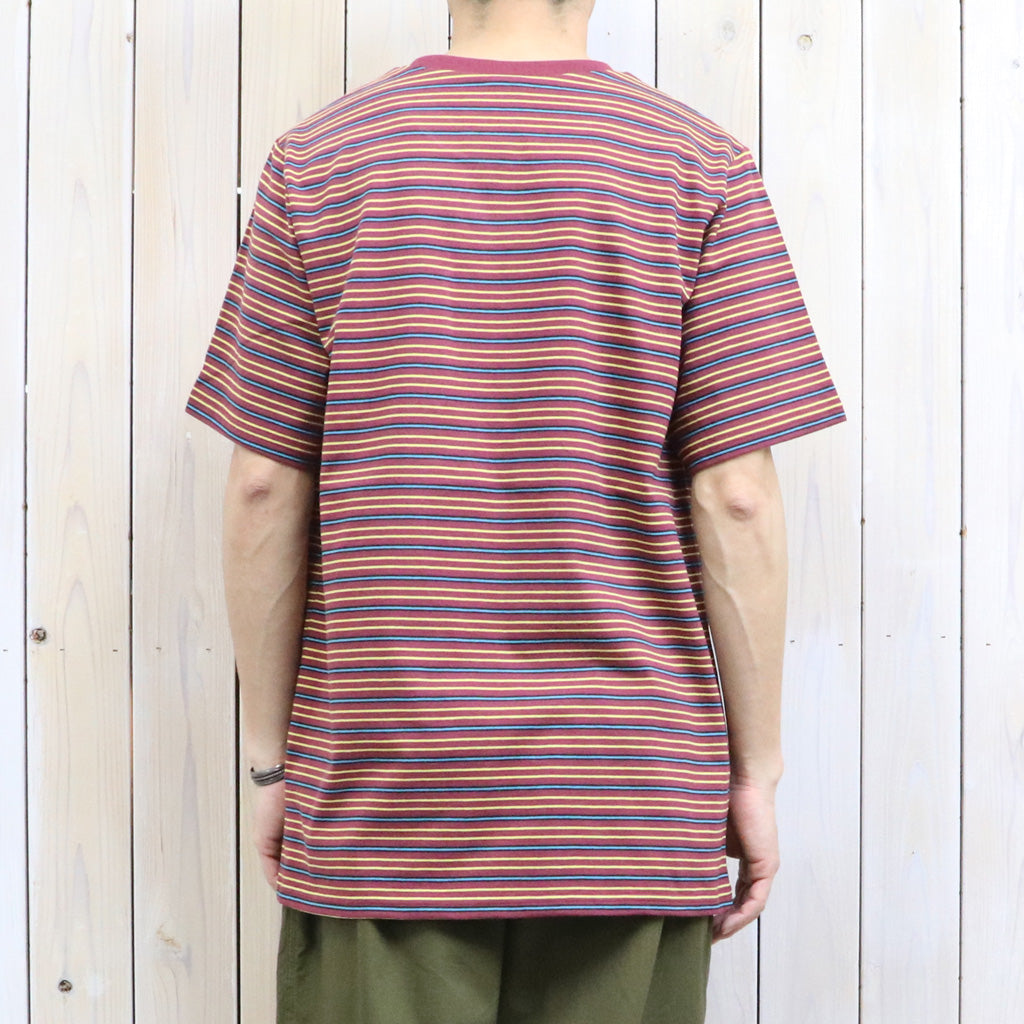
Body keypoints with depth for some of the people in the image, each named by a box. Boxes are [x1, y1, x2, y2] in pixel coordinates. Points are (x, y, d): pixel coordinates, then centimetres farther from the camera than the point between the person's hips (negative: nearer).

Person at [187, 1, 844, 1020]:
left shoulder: (318, 160, 2)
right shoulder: (701, 169, -1)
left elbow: (265, 488, 0)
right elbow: (736, 496, -6)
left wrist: (271, 759, 8)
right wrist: (754, 774, 2)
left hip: (378, 787, 1)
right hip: (630, 789, 0)